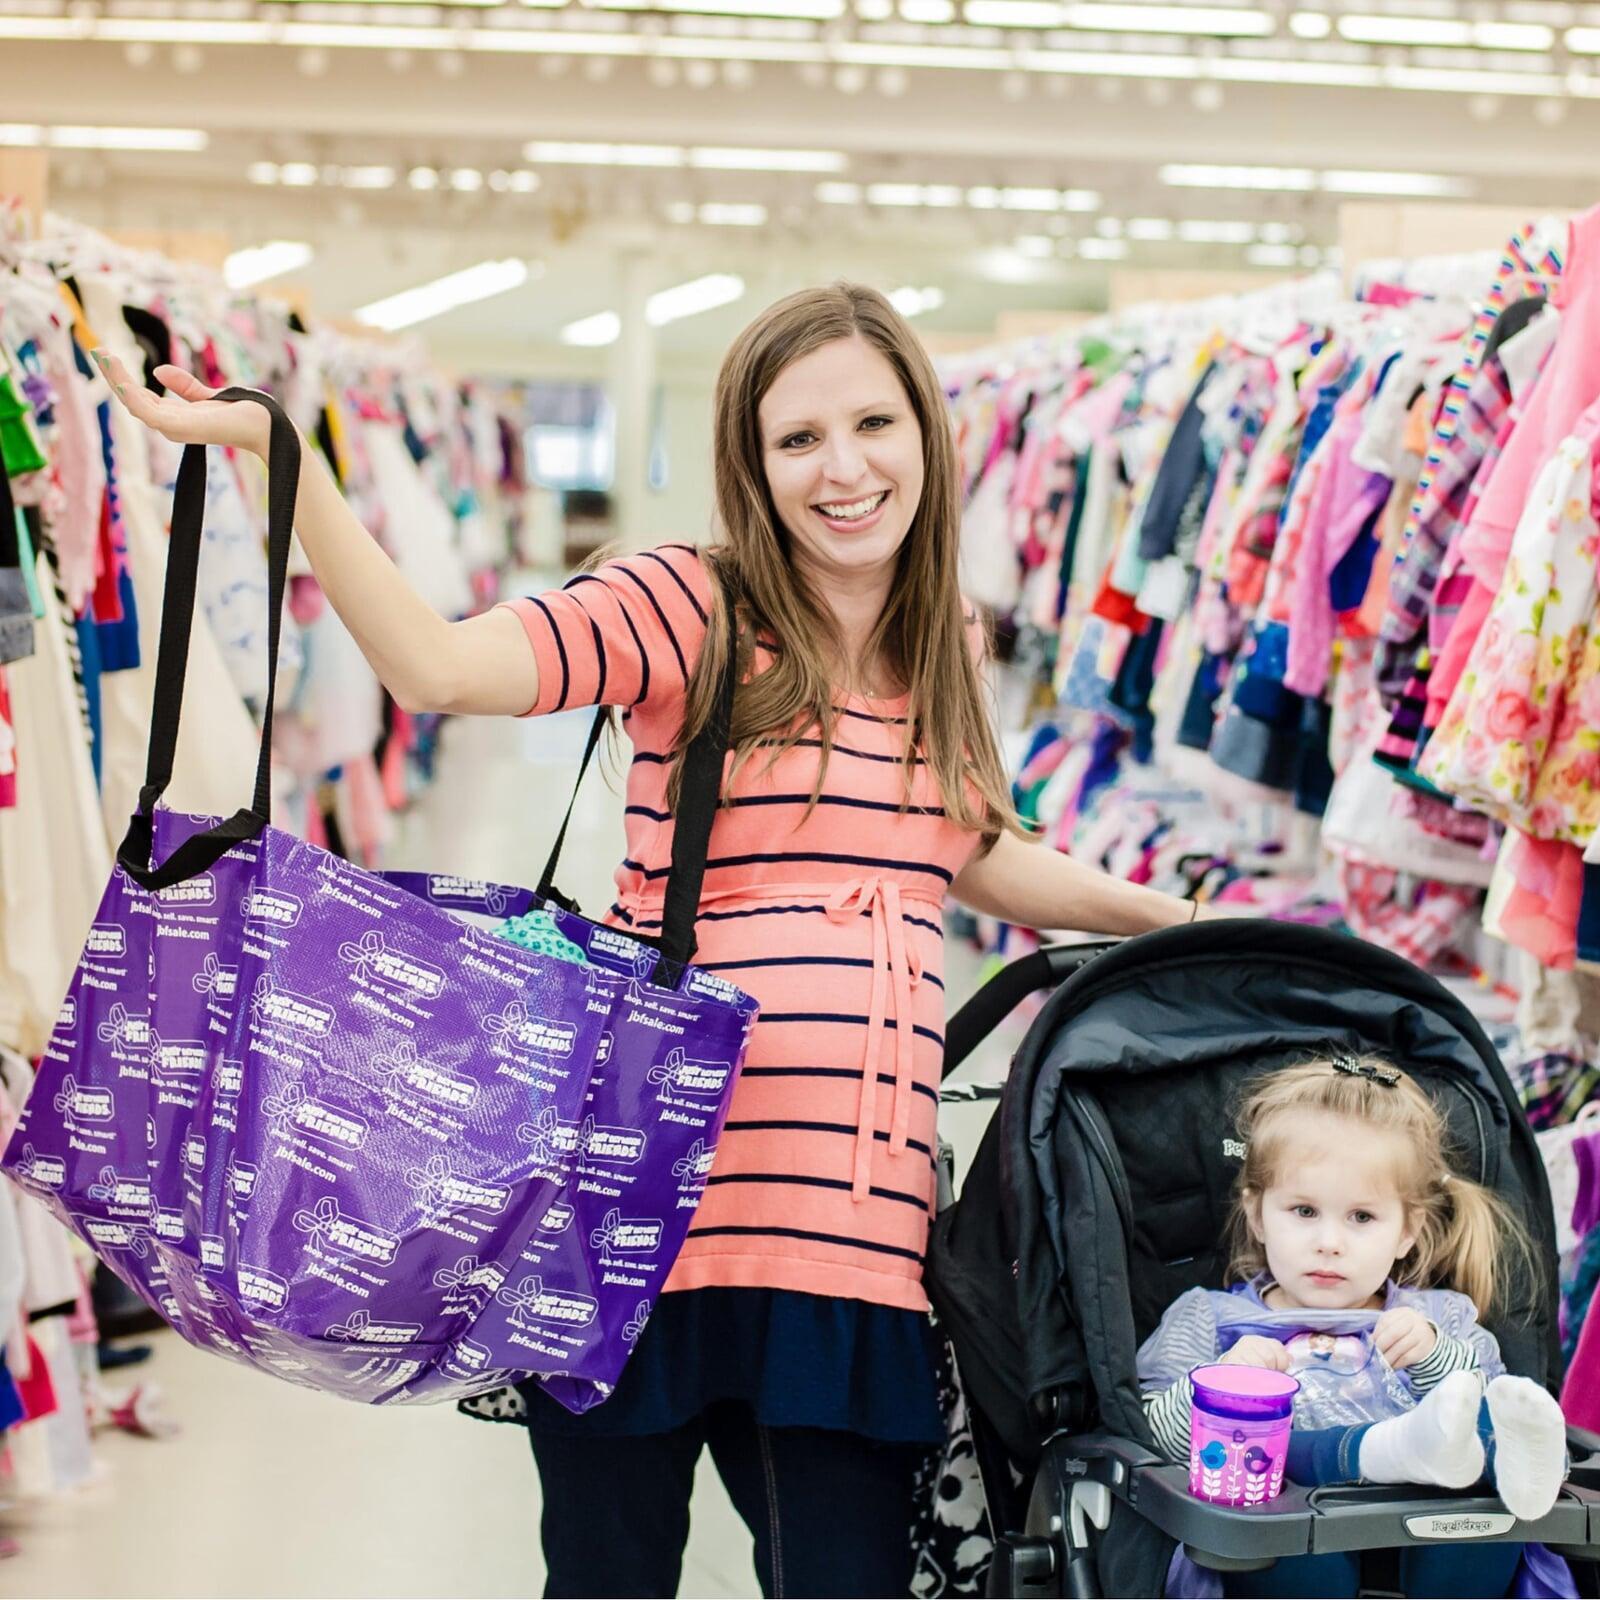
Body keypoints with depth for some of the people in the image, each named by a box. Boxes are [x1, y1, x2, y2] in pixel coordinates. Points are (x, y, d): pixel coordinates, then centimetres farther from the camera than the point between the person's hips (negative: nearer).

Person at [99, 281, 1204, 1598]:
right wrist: (277, 452, -28)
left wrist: (1178, 919, 32)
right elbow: (436, 664, -19)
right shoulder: (691, 607, -3)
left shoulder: (949, 647, 13)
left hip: (855, 1232, 4)